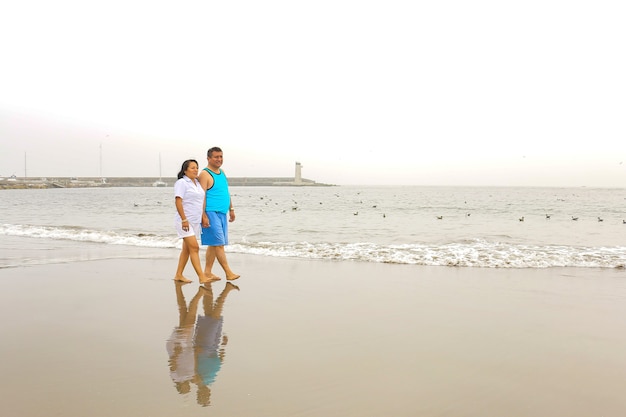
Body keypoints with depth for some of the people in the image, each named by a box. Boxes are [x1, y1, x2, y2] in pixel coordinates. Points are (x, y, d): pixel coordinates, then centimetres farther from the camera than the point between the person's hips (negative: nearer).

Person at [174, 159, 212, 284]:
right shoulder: (181, 183, -9)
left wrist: (203, 218, 16)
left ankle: (178, 275, 19)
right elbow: (178, 201, -16)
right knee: (194, 248, -13)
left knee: (187, 249, 11)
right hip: (185, 221, -8)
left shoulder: (197, 183, 15)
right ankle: (202, 277, -16)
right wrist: (184, 219, -21)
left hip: (195, 221, 8)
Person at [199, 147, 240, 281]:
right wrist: (204, 215, -20)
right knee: (219, 243, -7)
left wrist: (231, 209, 22)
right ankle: (228, 272, -5)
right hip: (211, 213, -9)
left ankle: (207, 272, 16)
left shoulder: (221, 172, 17)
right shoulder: (205, 174, -9)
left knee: (214, 244, 10)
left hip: (222, 213, 9)